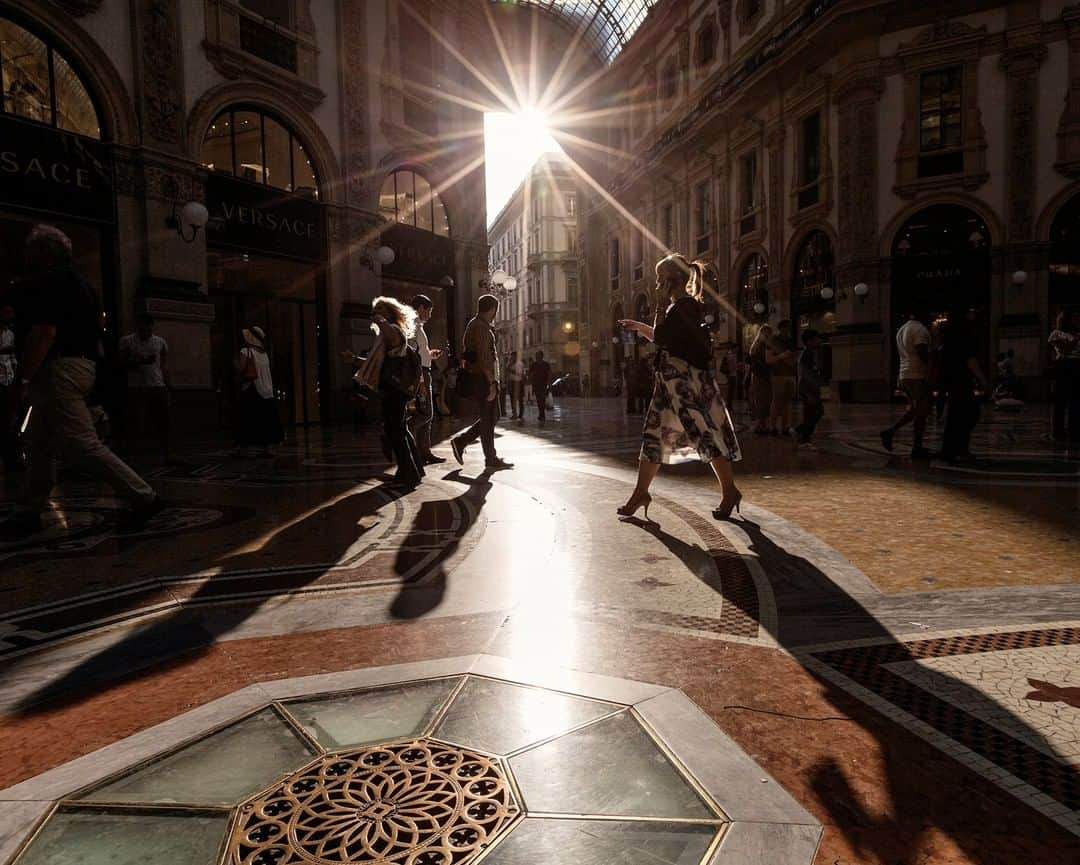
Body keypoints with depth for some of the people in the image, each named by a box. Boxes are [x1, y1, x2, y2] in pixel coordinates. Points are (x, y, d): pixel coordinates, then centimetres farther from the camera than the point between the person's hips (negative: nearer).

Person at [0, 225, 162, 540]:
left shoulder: (46, 282, -10)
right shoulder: (77, 282, 19)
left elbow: (44, 333, -21)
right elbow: (93, 333, 21)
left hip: (58, 369, -11)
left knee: (81, 446, -12)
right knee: (40, 445, 14)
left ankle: (143, 497, -11)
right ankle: (28, 514, 21)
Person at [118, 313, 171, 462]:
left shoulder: (160, 342, 12)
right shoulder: (126, 341, 4)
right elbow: (121, 363, 2)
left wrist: (166, 386, 7)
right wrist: (139, 361, -15)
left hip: (158, 387, 3)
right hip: (136, 388, -2)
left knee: (162, 424, 3)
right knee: (133, 424, -3)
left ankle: (166, 456, 10)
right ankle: (129, 455, 5)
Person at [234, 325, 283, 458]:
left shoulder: (245, 352, -8)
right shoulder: (264, 354, 13)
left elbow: (240, 370, -14)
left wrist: (236, 363, 3)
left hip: (250, 390, -6)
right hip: (265, 390, 6)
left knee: (248, 420, -4)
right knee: (264, 419, 6)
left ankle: (244, 447, -4)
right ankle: (267, 447, 5)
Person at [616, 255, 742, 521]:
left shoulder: (684, 305, -13)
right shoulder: (680, 306, 17)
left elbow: (660, 338, -17)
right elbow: (664, 339, 26)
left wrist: (660, 305, -10)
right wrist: (638, 326, 24)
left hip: (686, 381, -10)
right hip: (673, 381, 10)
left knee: (706, 433, -6)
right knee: (654, 434, 10)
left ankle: (730, 491, 3)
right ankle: (641, 493, 16)